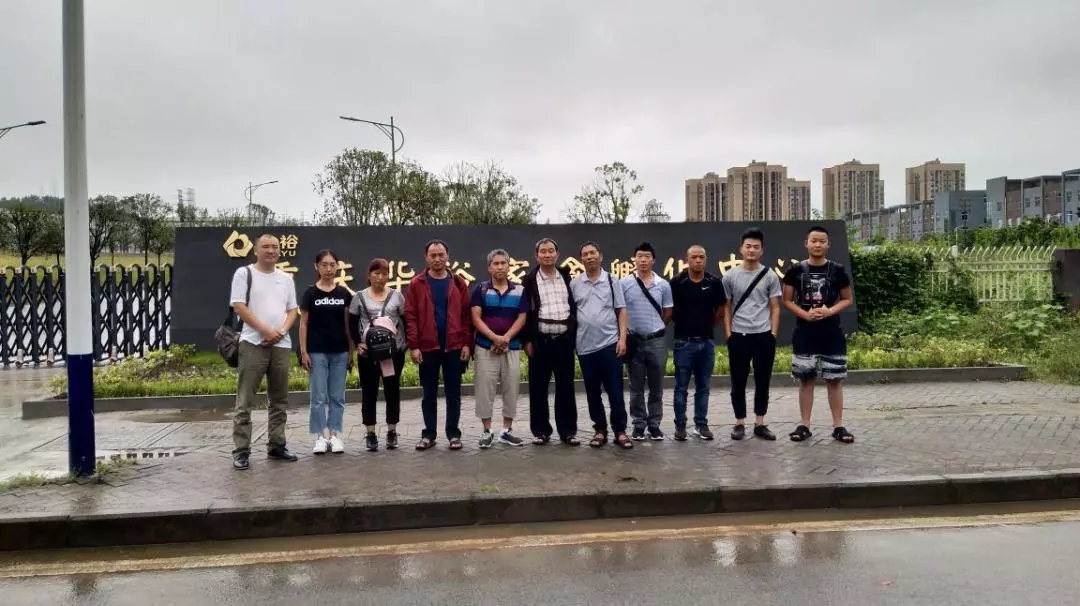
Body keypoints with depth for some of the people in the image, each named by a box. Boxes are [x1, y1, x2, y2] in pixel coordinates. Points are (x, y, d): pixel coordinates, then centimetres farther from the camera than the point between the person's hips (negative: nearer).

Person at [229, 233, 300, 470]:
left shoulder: (286, 278, 14)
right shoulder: (244, 273, 1)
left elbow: (292, 310, 13)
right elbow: (239, 307, -8)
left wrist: (282, 330, -6)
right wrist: (265, 330, -14)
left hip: (282, 345, 5)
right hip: (253, 343, -5)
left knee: (279, 400, 10)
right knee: (245, 401, -4)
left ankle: (276, 445, 19)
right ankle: (241, 450, 0)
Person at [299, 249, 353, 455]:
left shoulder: (343, 293, 5)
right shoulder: (310, 293, -2)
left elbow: (347, 324, 9)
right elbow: (304, 324, 0)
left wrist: (351, 351, 6)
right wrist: (304, 352, -6)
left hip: (339, 352, 3)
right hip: (317, 352, -2)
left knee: (337, 396, 6)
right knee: (319, 397, 0)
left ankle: (335, 435, 14)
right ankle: (320, 437, 8)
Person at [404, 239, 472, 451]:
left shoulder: (458, 283, 5)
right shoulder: (416, 284, 0)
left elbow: (466, 315, 3)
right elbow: (410, 317, -3)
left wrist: (466, 343, -4)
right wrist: (413, 345, -9)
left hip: (454, 347, 1)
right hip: (427, 348, -1)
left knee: (453, 393, 7)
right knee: (429, 394, 8)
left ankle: (453, 434, 16)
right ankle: (429, 434, 17)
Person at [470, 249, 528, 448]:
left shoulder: (519, 291, 6)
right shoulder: (481, 290, 1)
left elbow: (521, 318, 1)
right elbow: (476, 318, -5)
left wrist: (506, 338, -13)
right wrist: (494, 337, -17)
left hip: (512, 348, 2)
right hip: (485, 347, -2)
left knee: (511, 389, 5)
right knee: (485, 389, 0)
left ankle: (507, 431, 16)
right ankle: (487, 432, 9)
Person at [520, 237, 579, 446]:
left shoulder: (567, 278, 9)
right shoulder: (529, 281, 1)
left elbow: (575, 307, 13)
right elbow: (524, 312, -1)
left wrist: (574, 335, 6)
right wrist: (527, 340, -6)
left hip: (564, 340, 2)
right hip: (540, 341, -2)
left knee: (566, 388, 5)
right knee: (538, 388, 3)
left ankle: (568, 431, 13)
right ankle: (541, 431, 13)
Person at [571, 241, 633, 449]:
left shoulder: (611, 281, 3)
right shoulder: (574, 284, 6)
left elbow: (621, 311, 3)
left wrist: (622, 338, -5)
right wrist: (570, 341, 2)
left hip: (610, 343, -2)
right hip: (585, 346, 2)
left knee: (615, 390, 0)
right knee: (592, 391, 8)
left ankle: (620, 431, 8)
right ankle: (600, 430, 19)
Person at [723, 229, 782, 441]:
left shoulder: (770, 276, 3)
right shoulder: (730, 276, 2)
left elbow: (775, 308, 5)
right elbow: (726, 308, 5)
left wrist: (773, 333, -2)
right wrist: (728, 334, -1)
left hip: (764, 336, 1)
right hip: (738, 336, 0)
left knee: (763, 382, 7)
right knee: (738, 382, 5)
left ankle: (760, 424, 16)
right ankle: (739, 424, 14)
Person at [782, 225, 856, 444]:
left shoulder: (838, 270, 2)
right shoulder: (796, 271, 1)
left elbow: (847, 299, 6)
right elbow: (787, 301, 3)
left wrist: (829, 311, -13)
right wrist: (806, 314, -13)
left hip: (832, 333, 0)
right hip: (804, 333, 0)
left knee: (835, 380, 3)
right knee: (806, 379, 5)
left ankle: (838, 426, 10)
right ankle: (804, 425, 12)